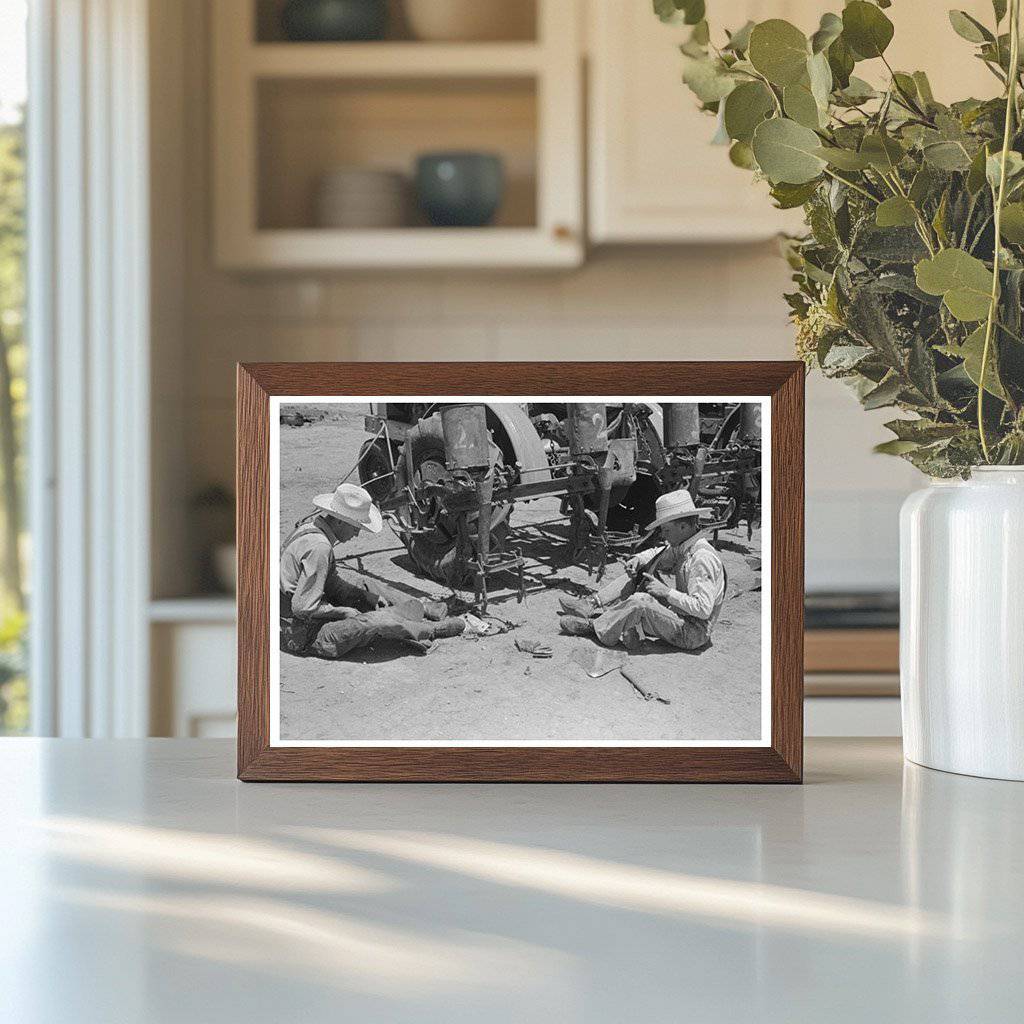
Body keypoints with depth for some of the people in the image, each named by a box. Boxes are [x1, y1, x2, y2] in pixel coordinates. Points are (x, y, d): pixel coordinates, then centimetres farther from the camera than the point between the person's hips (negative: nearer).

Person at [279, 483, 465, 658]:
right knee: (375, 622, -20)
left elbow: (332, 574, 18)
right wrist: (343, 611, -14)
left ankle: (418, 608, 26)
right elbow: (304, 608, -27)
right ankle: (431, 630, 2)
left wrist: (367, 594, 9)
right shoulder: (319, 547, -26)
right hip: (306, 637, -11)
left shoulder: (309, 528, 5)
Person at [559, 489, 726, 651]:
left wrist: (667, 592, -26)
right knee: (638, 572, 10)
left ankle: (594, 627, -9)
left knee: (640, 602, -29)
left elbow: (703, 609, -30)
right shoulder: (682, 546, 5)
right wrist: (637, 559, 2)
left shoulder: (702, 559, -25)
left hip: (692, 633, -10)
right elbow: (657, 555, 24)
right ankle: (594, 607, 3)